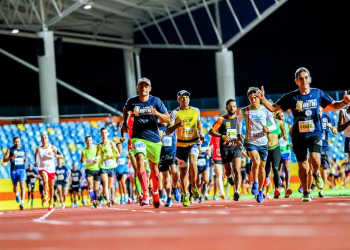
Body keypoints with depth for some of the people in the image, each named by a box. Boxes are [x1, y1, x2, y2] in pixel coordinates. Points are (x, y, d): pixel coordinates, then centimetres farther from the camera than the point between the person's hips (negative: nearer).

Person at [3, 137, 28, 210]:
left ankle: (22, 203, -24)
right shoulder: (10, 150, 0)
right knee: (15, 186, 13)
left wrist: (25, 160, 3)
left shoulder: (23, 150, 11)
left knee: (22, 186, -17)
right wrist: (12, 157, -21)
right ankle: (17, 195, 49)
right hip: (13, 170, 0)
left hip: (22, 169, 0)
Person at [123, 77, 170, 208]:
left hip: (154, 138, 1)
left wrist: (157, 114, -22)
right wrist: (125, 123, 10)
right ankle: (145, 194, -27)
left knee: (154, 167, 12)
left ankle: (155, 192, 37)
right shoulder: (132, 101, -1)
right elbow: (125, 110, 23)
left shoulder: (156, 101, -4)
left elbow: (168, 119, -4)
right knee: (140, 161, -25)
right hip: (138, 137, -1)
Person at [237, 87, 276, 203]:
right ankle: (255, 183, -5)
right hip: (250, 141, -2)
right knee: (256, 162, -26)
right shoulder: (244, 111, -1)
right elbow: (239, 121, 19)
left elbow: (274, 125, 2)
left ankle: (260, 191, 23)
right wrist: (238, 135, 11)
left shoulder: (266, 110, -1)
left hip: (263, 142, 2)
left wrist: (268, 129, -19)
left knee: (262, 166, 8)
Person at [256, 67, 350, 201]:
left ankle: (316, 174, 11)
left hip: (315, 133, -1)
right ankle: (306, 193, 23)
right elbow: (273, 108, 4)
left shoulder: (317, 93, 1)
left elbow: (334, 105, 9)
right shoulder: (291, 97, -1)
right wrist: (263, 99, -13)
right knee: (302, 166, 4)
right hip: (299, 136, 1)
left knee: (315, 159, -24)